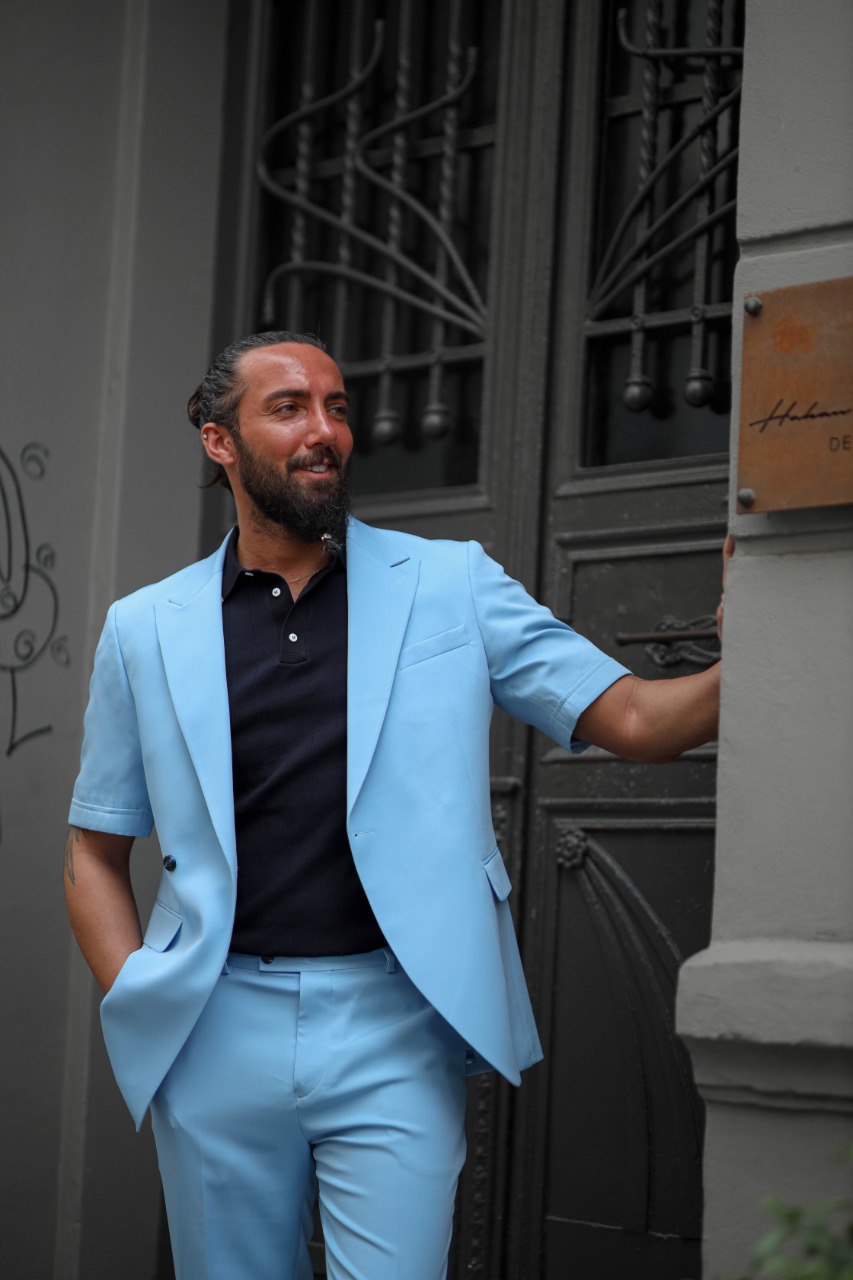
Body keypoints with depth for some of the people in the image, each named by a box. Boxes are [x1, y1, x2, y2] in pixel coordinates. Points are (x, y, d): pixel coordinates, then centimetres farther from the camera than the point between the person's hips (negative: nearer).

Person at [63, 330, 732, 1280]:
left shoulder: (452, 585, 5)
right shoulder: (145, 630, 8)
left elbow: (632, 718, -2)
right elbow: (96, 853, 13)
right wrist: (136, 1002, -2)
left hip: (393, 1027, -1)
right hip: (218, 1033, 2)